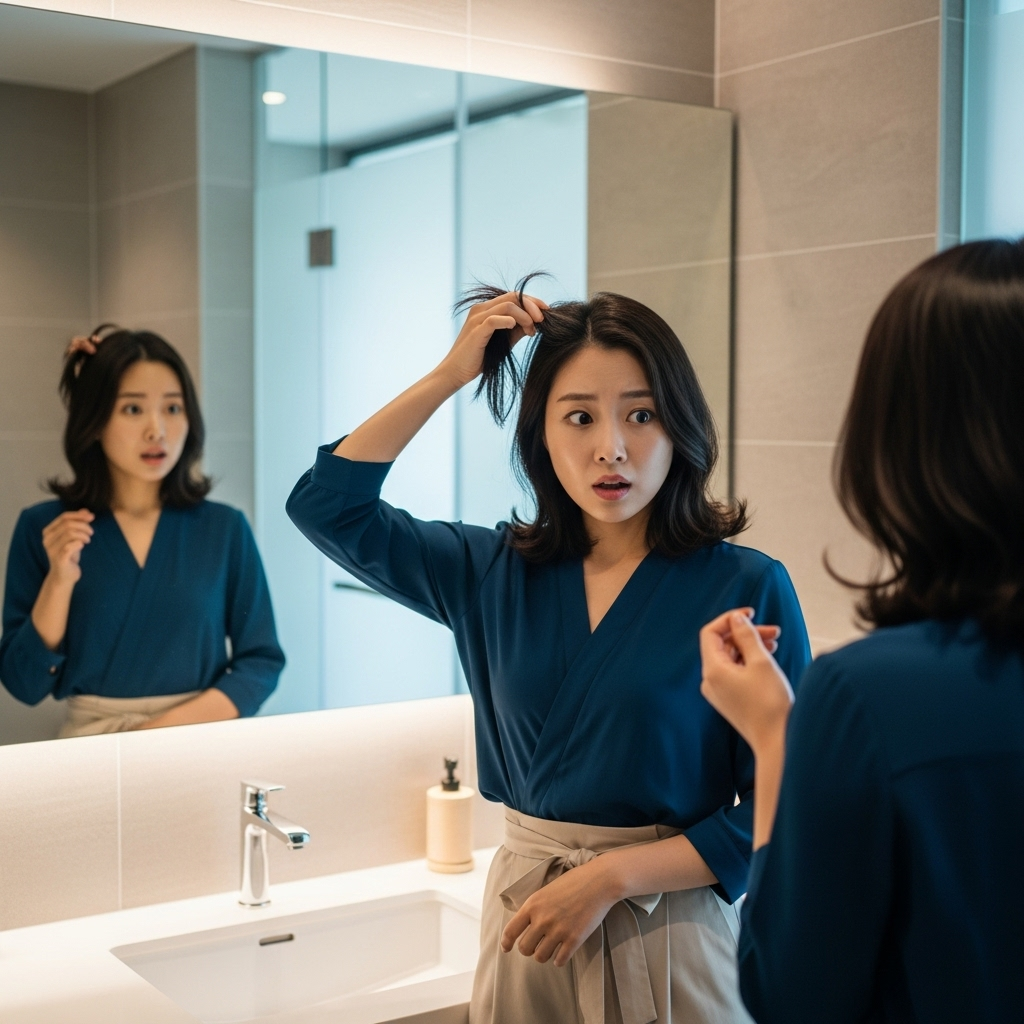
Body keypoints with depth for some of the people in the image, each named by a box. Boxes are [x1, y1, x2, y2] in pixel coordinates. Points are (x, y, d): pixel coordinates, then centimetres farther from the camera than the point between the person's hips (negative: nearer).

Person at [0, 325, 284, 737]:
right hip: (93, 744, 0)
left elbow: (262, 661, 3)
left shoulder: (225, 528, 1)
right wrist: (59, 580, -12)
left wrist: (174, 725, -9)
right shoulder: (42, 529, 1)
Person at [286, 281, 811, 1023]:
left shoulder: (747, 589, -12)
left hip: (671, 929, -3)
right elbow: (327, 505, -1)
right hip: (525, 925, 3)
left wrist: (609, 877, -18)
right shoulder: (497, 574, -1)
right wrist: (449, 376, -6)